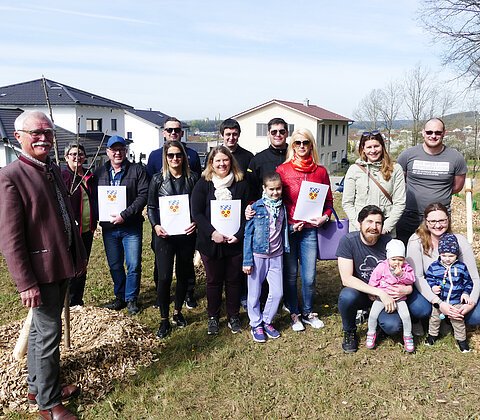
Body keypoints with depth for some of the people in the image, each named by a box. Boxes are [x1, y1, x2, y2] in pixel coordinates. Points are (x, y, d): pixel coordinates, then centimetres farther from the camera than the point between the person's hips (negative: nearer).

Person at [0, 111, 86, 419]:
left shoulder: (55, 171, 8)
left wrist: (80, 255, 16)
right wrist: (25, 283, -21)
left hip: (62, 265, 8)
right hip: (40, 269, -8)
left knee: (42, 330, 21)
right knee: (49, 334, 3)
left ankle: (38, 387, 40)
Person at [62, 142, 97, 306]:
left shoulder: (89, 177, 11)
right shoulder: (62, 176, -9)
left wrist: (94, 222, 10)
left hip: (87, 229, 7)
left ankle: (78, 301, 28)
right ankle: (70, 303, 15)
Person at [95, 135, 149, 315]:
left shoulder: (137, 170, -2)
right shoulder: (99, 173, 8)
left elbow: (143, 195, -11)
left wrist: (125, 215, -19)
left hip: (131, 227, -3)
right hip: (108, 228, 3)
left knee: (134, 265, 2)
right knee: (114, 265, 14)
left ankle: (131, 298, 19)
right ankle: (120, 297, 30)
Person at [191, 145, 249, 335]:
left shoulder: (241, 184, 2)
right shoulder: (203, 184, -2)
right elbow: (196, 213, -7)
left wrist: (239, 235, -11)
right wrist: (212, 233, -18)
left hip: (235, 242, 1)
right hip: (210, 243, -1)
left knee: (234, 280, 12)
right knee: (214, 281, 12)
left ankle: (233, 316, 29)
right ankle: (213, 317, 29)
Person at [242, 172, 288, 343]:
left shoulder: (283, 207, 5)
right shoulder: (257, 207, -9)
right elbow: (248, 234, -7)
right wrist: (247, 260, -9)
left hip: (276, 256, 4)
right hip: (257, 255, -4)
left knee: (277, 292, 5)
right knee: (255, 293, 6)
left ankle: (267, 321, 27)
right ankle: (256, 325, 26)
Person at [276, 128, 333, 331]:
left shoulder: (320, 171, 4)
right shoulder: (282, 169, -2)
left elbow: (329, 200, 11)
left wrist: (324, 217, -8)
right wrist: (287, 223, -8)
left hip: (310, 229, 2)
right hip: (288, 228, -1)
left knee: (309, 276, 5)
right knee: (290, 274, 9)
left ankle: (308, 312, 28)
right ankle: (293, 313, 28)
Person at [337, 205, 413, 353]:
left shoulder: (389, 242, -11)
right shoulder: (348, 241, -17)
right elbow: (346, 279, -24)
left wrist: (408, 288, -22)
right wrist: (380, 292, -30)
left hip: (386, 295, 2)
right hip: (359, 293, -1)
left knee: (393, 327, -24)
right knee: (347, 296, -35)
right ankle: (349, 332, -3)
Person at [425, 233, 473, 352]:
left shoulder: (461, 267, -7)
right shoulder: (434, 266, -9)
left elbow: (468, 282, 4)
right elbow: (428, 278, 1)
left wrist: (466, 293, -7)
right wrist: (432, 286, -16)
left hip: (456, 302, -1)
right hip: (438, 300, 1)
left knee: (458, 322, 12)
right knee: (434, 319, 19)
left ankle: (461, 339, 33)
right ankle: (432, 335, 40)